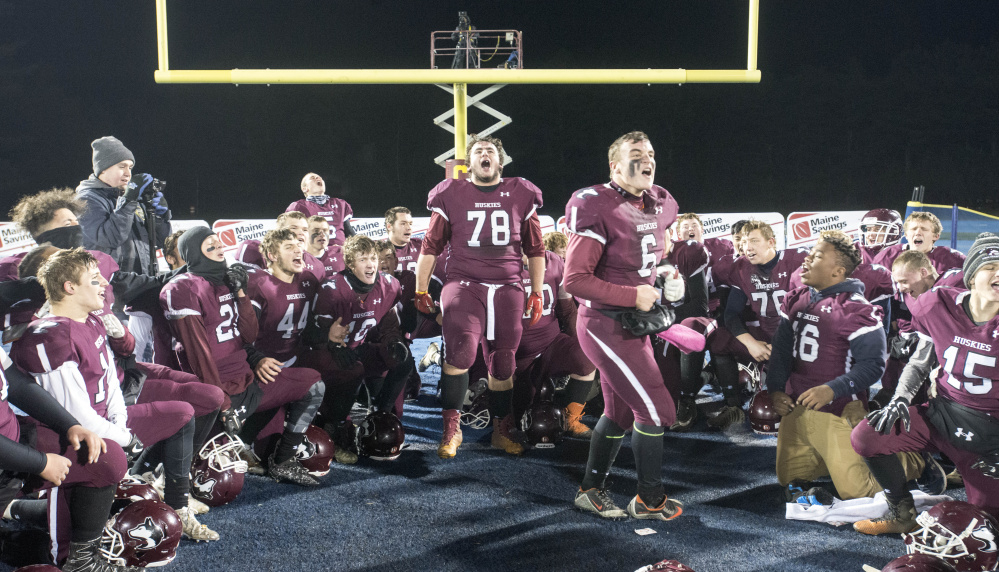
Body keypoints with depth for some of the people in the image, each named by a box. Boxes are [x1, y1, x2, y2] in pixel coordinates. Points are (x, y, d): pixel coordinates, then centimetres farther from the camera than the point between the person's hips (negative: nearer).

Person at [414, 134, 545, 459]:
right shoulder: (452, 195, 6)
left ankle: (501, 430, 24)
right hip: (465, 283, -2)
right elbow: (431, 246, 10)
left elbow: (535, 249, 16)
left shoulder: (521, 195, 11)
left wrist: (537, 292, 12)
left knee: (503, 365, 7)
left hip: (508, 289, 2)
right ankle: (451, 428, -8)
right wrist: (421, 290, 8)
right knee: (461, 351, -23)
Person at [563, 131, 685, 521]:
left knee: (620, 413, 18)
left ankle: (590, 491, 35)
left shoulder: (658, 207, 7)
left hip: (632, 326, 9)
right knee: (657, 411, -6)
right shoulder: (599, 209, -19)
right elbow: (575, 280, -22)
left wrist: (671, 284, 9)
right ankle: (650, 500, 12)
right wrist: (632, 296, -20)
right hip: (606, 326, -9)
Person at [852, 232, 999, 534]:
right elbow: (919, 363, 8)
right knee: (865, 436, -16)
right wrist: (899, 400, -8)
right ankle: (902, 513, 4)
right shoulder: (941, 307, -7)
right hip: (941, 413, 2)